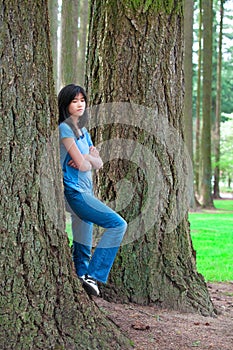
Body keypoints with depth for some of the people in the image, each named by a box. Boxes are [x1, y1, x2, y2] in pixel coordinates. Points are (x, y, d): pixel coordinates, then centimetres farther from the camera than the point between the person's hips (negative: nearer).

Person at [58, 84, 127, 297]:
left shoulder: (83, 132, 18)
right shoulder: (65, 129, -8)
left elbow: (99, 164, 10)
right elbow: (81, 164, -15)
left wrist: (88, 157, -10)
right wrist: (90, 159, 7)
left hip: (85, 192, 9)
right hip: (74, 191, -9)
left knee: (83, 250, 8)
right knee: (118, 224, -16)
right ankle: (93, 276, -14)